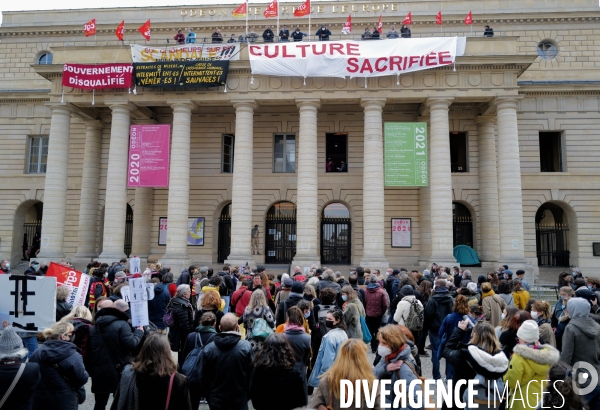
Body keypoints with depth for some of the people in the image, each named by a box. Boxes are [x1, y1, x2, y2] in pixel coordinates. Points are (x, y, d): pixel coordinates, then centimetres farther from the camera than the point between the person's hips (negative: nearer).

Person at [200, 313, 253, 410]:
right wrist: (247, 395, 8)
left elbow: (204, 377, -1)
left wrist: (208, 397, 14)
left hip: (217, 401, 2)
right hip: (239, 401, -2)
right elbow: (251, 374, -8)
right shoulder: (246, 347, -15)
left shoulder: (208, 349, -9)